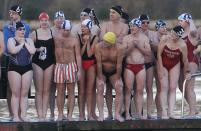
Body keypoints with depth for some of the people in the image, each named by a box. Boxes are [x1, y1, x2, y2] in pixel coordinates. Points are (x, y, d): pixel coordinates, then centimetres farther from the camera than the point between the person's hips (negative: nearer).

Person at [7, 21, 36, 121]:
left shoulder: (29, 40, 13)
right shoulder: (11, 40, 2)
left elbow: (33, 51, -4)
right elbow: (13, 50, -18)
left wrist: (25, 43, -1)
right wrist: (21, 44, -4)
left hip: (27, 68, 3)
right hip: (14, 69, -3)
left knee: (24, 93, 2)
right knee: (16, 93, -4)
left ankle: (23, 115, 4)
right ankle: (16, 116, -4)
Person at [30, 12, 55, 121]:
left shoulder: (53, 33, 6)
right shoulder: (34, 33, 3)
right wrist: (38, 49, -12)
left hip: (49, 63, 1)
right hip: (37, 63, -1)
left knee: (46, 90, 3)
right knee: (39, 90, -3)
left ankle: (44, 115, 6)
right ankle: (40, 115, -3)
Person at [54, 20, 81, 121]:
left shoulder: (74, 40, 4)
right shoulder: (56, 39, 10)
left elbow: (78, 55, 2)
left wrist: (79, 70, -5)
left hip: (71, 66, -2)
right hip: (59, 66, 2)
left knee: (71, 92, -1)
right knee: (60, 91, 1)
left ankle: (70, 114, 0)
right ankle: (60, 114, 5)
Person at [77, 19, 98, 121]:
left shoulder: (95, 39, -3)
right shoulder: (79, 37, -1)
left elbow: (89, 53, -12)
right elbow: (80, 53, -8)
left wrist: (88, 41, -11)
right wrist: (85, 42, -12)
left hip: (91, 64, 0)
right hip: (81, 64, 0)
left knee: (90, 90, 1)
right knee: (82, 90, 0)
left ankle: (91, 113, 4)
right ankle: (81, 113, 2)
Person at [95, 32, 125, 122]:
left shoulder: (119, 48, -21)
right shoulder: (99, 47, -22)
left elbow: (119, 64, -18)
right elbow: (99, 63, -20)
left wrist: (118, 80, -16)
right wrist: (100, 79, -20)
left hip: (114, 72, 1)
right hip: (102, 72, -1)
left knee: (119, 90, -13)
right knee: (100, 90, -17)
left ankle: (117, 114, -13)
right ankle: (101, 114, -21)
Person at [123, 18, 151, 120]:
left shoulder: (144, 38, 7)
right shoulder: (126, 38, 3)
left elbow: (148, 52, 1)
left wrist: (139, 46, -9)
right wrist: (131, 46, -15)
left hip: (141, 67, 1)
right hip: (129, 66, -1)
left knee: (140, 91, 1)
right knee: (128, 90, -5)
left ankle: (139, 113, 2)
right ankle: (127, 113, -3)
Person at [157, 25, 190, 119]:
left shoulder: (182, 45, -20)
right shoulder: (164, 39, -20)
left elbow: (185, 60, -7)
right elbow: (159, 54, -14)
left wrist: (187, 72, 3)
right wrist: (161, 69, -14)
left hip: (175, 66, 1)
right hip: (163, 64, -1)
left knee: (173, 88, -4)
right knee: (164, 87, -8)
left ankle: (171, 112, -8)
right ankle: (164, 112, -11)